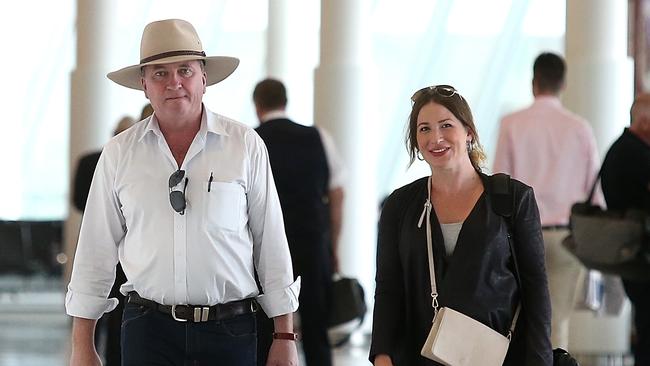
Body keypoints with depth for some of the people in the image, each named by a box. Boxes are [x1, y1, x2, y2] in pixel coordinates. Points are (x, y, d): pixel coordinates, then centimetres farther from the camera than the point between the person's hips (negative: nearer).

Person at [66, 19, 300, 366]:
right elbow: (96, 249, 7)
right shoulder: (119, 153, 4)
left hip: (230, 332, 0)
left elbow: (271, 241, 4)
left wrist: (284, 337, 2)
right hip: (147, 329, 1)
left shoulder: (246, 145, 1)